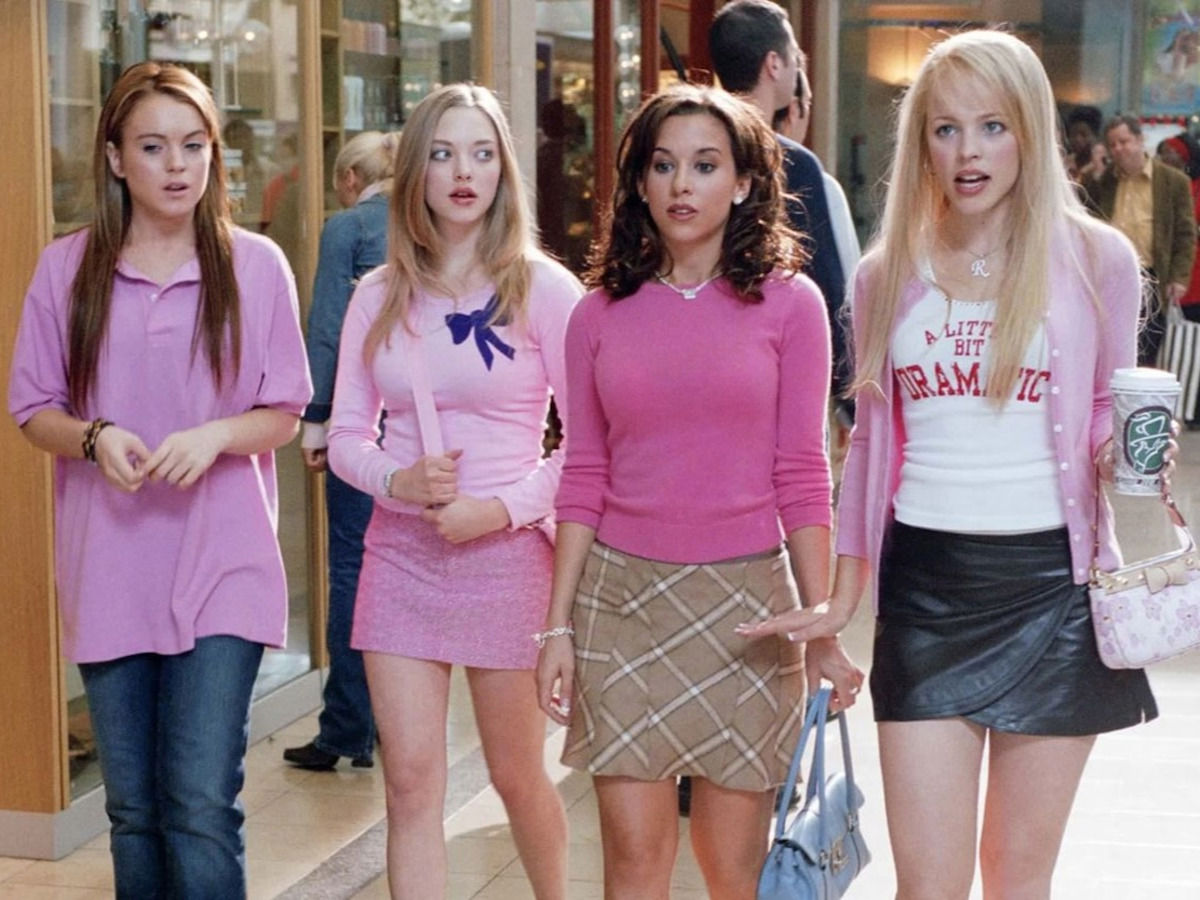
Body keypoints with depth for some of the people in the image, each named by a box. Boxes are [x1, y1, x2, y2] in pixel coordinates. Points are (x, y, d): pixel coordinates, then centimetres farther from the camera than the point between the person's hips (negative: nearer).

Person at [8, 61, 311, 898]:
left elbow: (284, 415, 3)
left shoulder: (256, 265, -1)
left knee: (202, 805, -9)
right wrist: (95, 439, -15)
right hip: (109, 572, 2)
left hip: (222, 571, -2)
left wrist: (215, 436, -17)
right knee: (134, 812, 10)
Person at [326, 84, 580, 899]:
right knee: (411, 783, 1)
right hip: (400, 552, 3)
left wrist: (504, 507, -17)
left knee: (517, 775, 12)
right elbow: (346, 435, 8)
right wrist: (400, 480, -12)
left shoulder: (542, 289, -6)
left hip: (506, 551, -3)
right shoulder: (380, 297, 5)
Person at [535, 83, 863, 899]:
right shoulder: (601, 314, 6)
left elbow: (801, 478, 0)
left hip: (744, 599, -1)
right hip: (620, 595, 2)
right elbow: (584, 479, 8)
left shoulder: (788, 304, 0)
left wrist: (821, 630, -2)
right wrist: (557, 626, 5)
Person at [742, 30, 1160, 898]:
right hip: (924, 581, 2)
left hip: (1049, 577, -1)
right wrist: (841, 598, 13)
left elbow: (1107, 416, 9)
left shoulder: (1095, 258, -1)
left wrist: (1122, 454, -14)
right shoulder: (888, 274, 7)